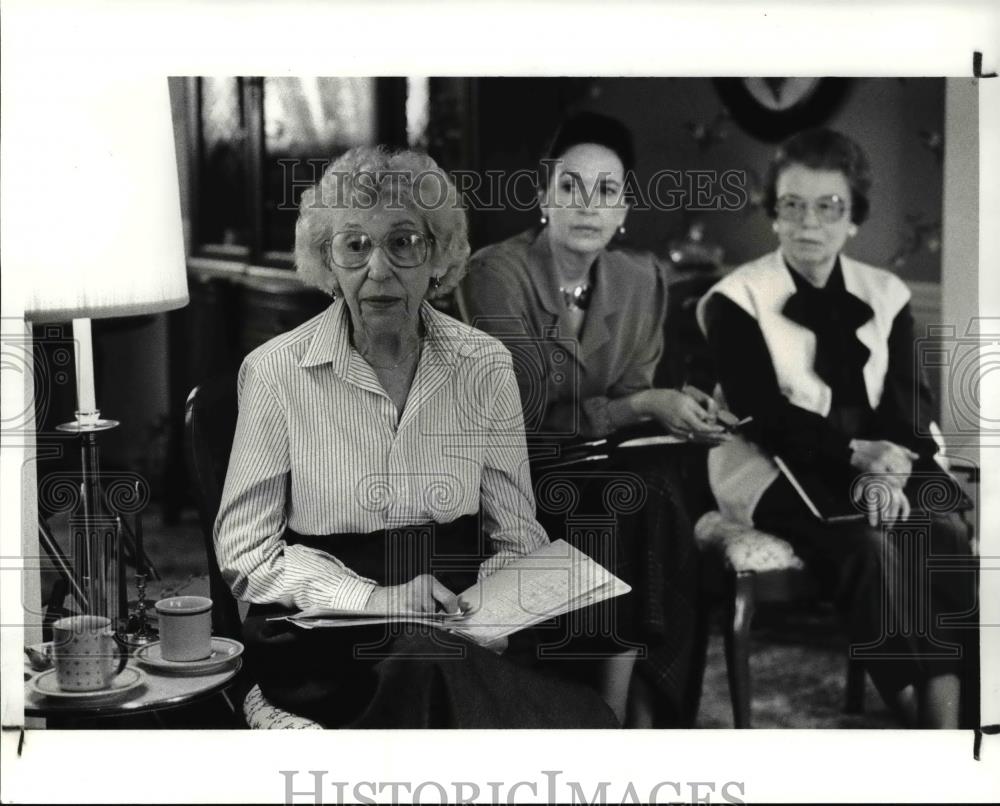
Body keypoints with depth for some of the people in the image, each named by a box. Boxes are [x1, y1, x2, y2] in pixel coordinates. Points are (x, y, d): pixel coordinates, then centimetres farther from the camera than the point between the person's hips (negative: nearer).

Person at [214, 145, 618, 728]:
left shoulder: (485, 366, 4)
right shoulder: (276, 372, -3)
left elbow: (518, 539, 7)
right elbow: (246, 553, -3)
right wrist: (371, 597, -19)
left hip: (456, 629, 2)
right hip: (319, 638, -1)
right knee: (426, 660, -35)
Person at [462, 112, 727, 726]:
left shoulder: (642, 279, 2)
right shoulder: (496, 274, -15)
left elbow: (626, 400, 7)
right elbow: (521, 419, -18)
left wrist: (676, 405, -15)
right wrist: (645, 407, -23)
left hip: (602, 465, 5)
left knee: (652, 485, -27)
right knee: (633, 499, -29)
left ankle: (640, 709, -16)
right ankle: (636, 710, -15)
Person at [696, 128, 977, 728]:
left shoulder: (887, 295, 10)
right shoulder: (736, 299, -2)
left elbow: (910, 402, 1)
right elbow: (762, 413, -12)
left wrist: (887, 469, -20)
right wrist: (857, 453, -21)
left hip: (878, 467, 4)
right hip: (776, 469, -4)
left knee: (946, 533, -25)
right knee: (869, 545, -31)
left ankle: (945, 718, -28)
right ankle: (914, 712, -22)